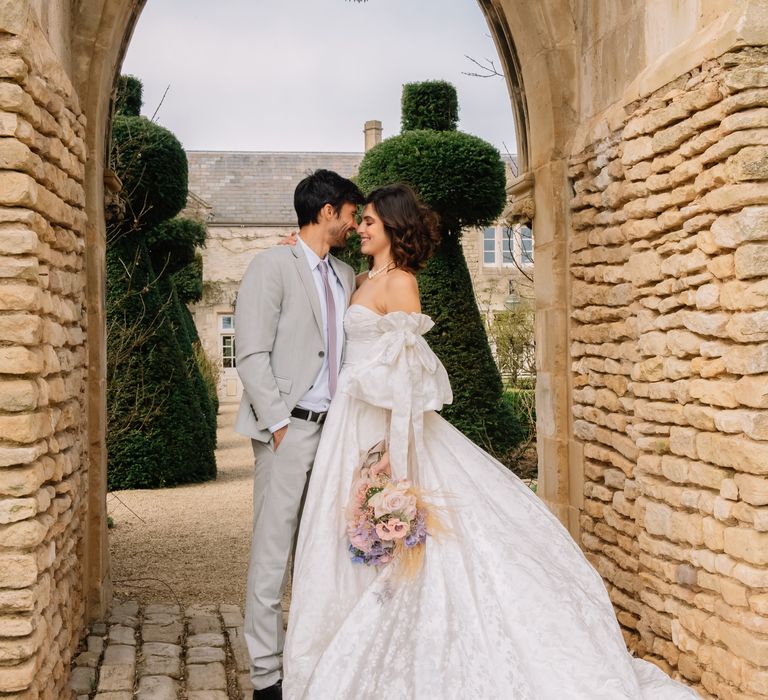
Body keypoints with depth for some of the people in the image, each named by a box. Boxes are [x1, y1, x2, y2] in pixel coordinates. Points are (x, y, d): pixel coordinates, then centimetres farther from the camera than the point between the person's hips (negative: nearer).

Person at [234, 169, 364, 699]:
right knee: (273, 554, -2)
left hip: (335, 430, 7)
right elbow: (252, 354, -10)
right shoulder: (273, 266, -5)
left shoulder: (346, 276, 16)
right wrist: (279, 424, -14)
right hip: (289, 430, -7)